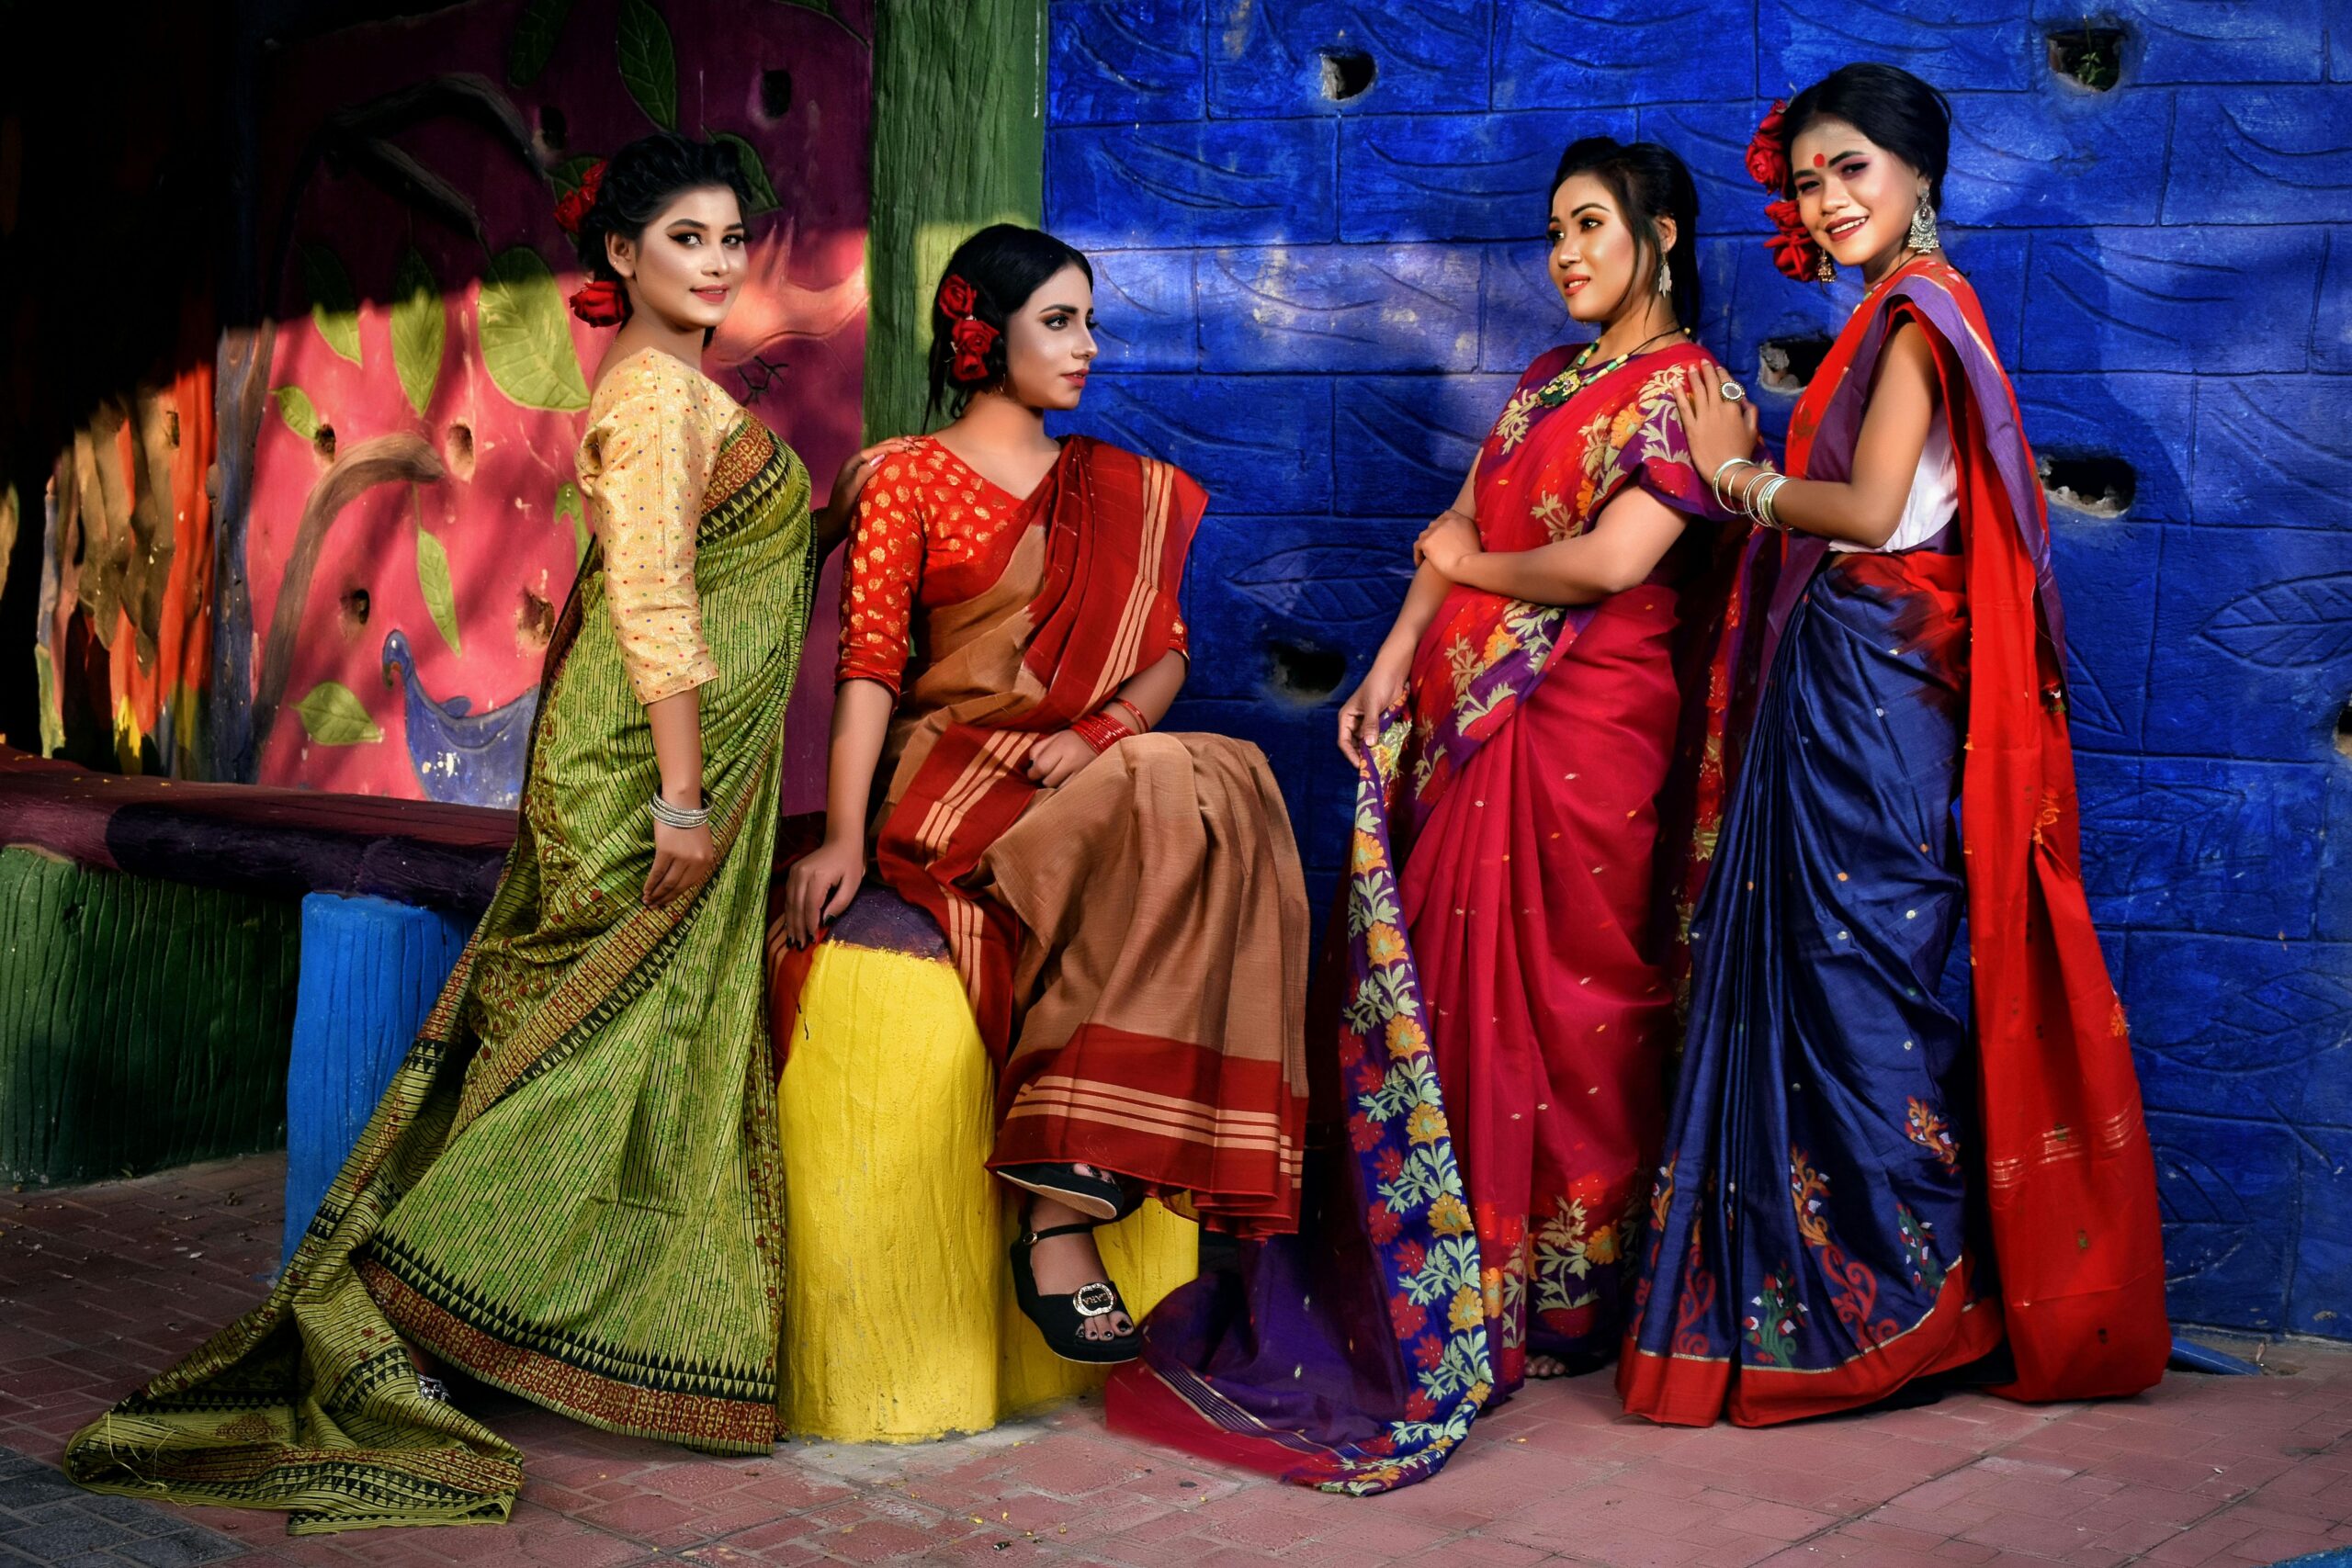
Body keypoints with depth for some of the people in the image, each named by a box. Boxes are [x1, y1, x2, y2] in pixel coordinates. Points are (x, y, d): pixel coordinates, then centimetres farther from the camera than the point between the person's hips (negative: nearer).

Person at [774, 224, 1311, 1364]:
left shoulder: (1124, 491, 20)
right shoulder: (908, 482, 5)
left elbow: (1167, 652, 13)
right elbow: (868, 667, -3)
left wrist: (1101, 733, -9)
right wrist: (843, 838, -15)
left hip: (1097, 768, 5)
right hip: (955, 776, -4)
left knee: (1226, 789, -30)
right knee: (1167, 804, -32)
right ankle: (1065, 1212, -32)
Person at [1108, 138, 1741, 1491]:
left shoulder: (1684, 388, -5)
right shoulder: (1548, 379, 20)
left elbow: (1613, 561, -18)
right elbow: (1457, 532, 14)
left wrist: (1469, 565, -2)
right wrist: (1393, 669, 2)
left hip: (1577, 733, -7)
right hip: (1468, 724, 7)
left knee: (1549, 1005, -1)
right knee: (1436, 993, 6)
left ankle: (1548, 1299, 12)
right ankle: (1429, 1267, 16)